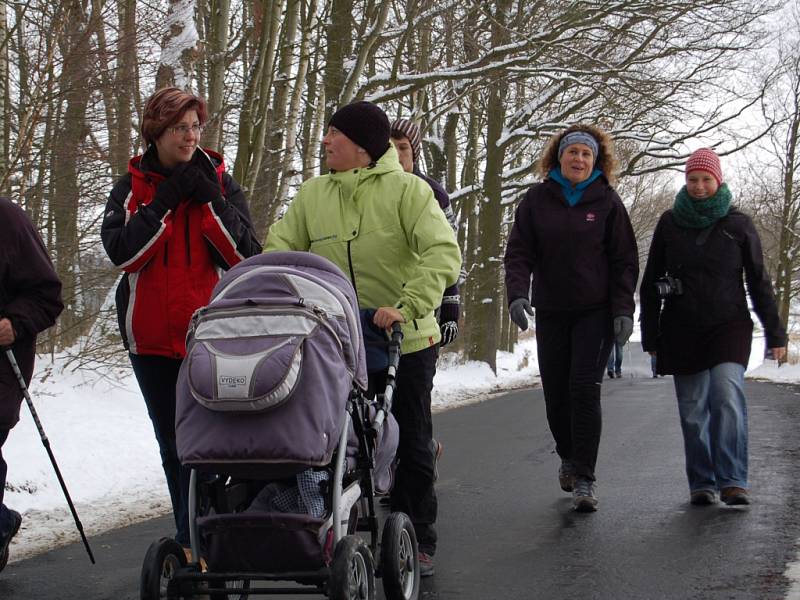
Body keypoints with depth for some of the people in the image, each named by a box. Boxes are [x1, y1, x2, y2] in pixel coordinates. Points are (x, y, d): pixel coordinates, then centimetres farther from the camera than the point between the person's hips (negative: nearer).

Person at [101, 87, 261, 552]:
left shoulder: (221, 184, 4)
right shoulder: (131, 189, 5)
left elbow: (245, 256, -7)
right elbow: (122, 252, -11)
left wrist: (210, 200, -15)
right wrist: (165, 202, -14)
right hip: (152, 337, 2)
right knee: (173, 444, 9)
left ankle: (194, 541, -5)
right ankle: (194, 539, 19)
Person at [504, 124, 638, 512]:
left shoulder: (607, 201, 1)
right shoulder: (537, 200, 4)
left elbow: (624, 260, 2)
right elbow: (519, 252, 1)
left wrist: (623, 309, -8)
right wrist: (517, 294, -16)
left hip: (595, 312, -2)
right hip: (550, 312, 2)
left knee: (585, 389, -12)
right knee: (555, 392, 6)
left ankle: (584, 478, -10)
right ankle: (568, 457, 31)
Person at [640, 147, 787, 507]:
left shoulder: (738, 224, 4)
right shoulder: (670, 223, 6)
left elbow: (758, 281, 8)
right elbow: (651, 283, 10)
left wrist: (775, 333, 6)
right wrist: (650, 337, 7)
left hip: (729, 328, -2)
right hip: (682, 331, 2)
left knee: (728, 397, -19)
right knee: (693, 410, 1)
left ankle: (732, 482, -19)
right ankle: (701, 484, 10)